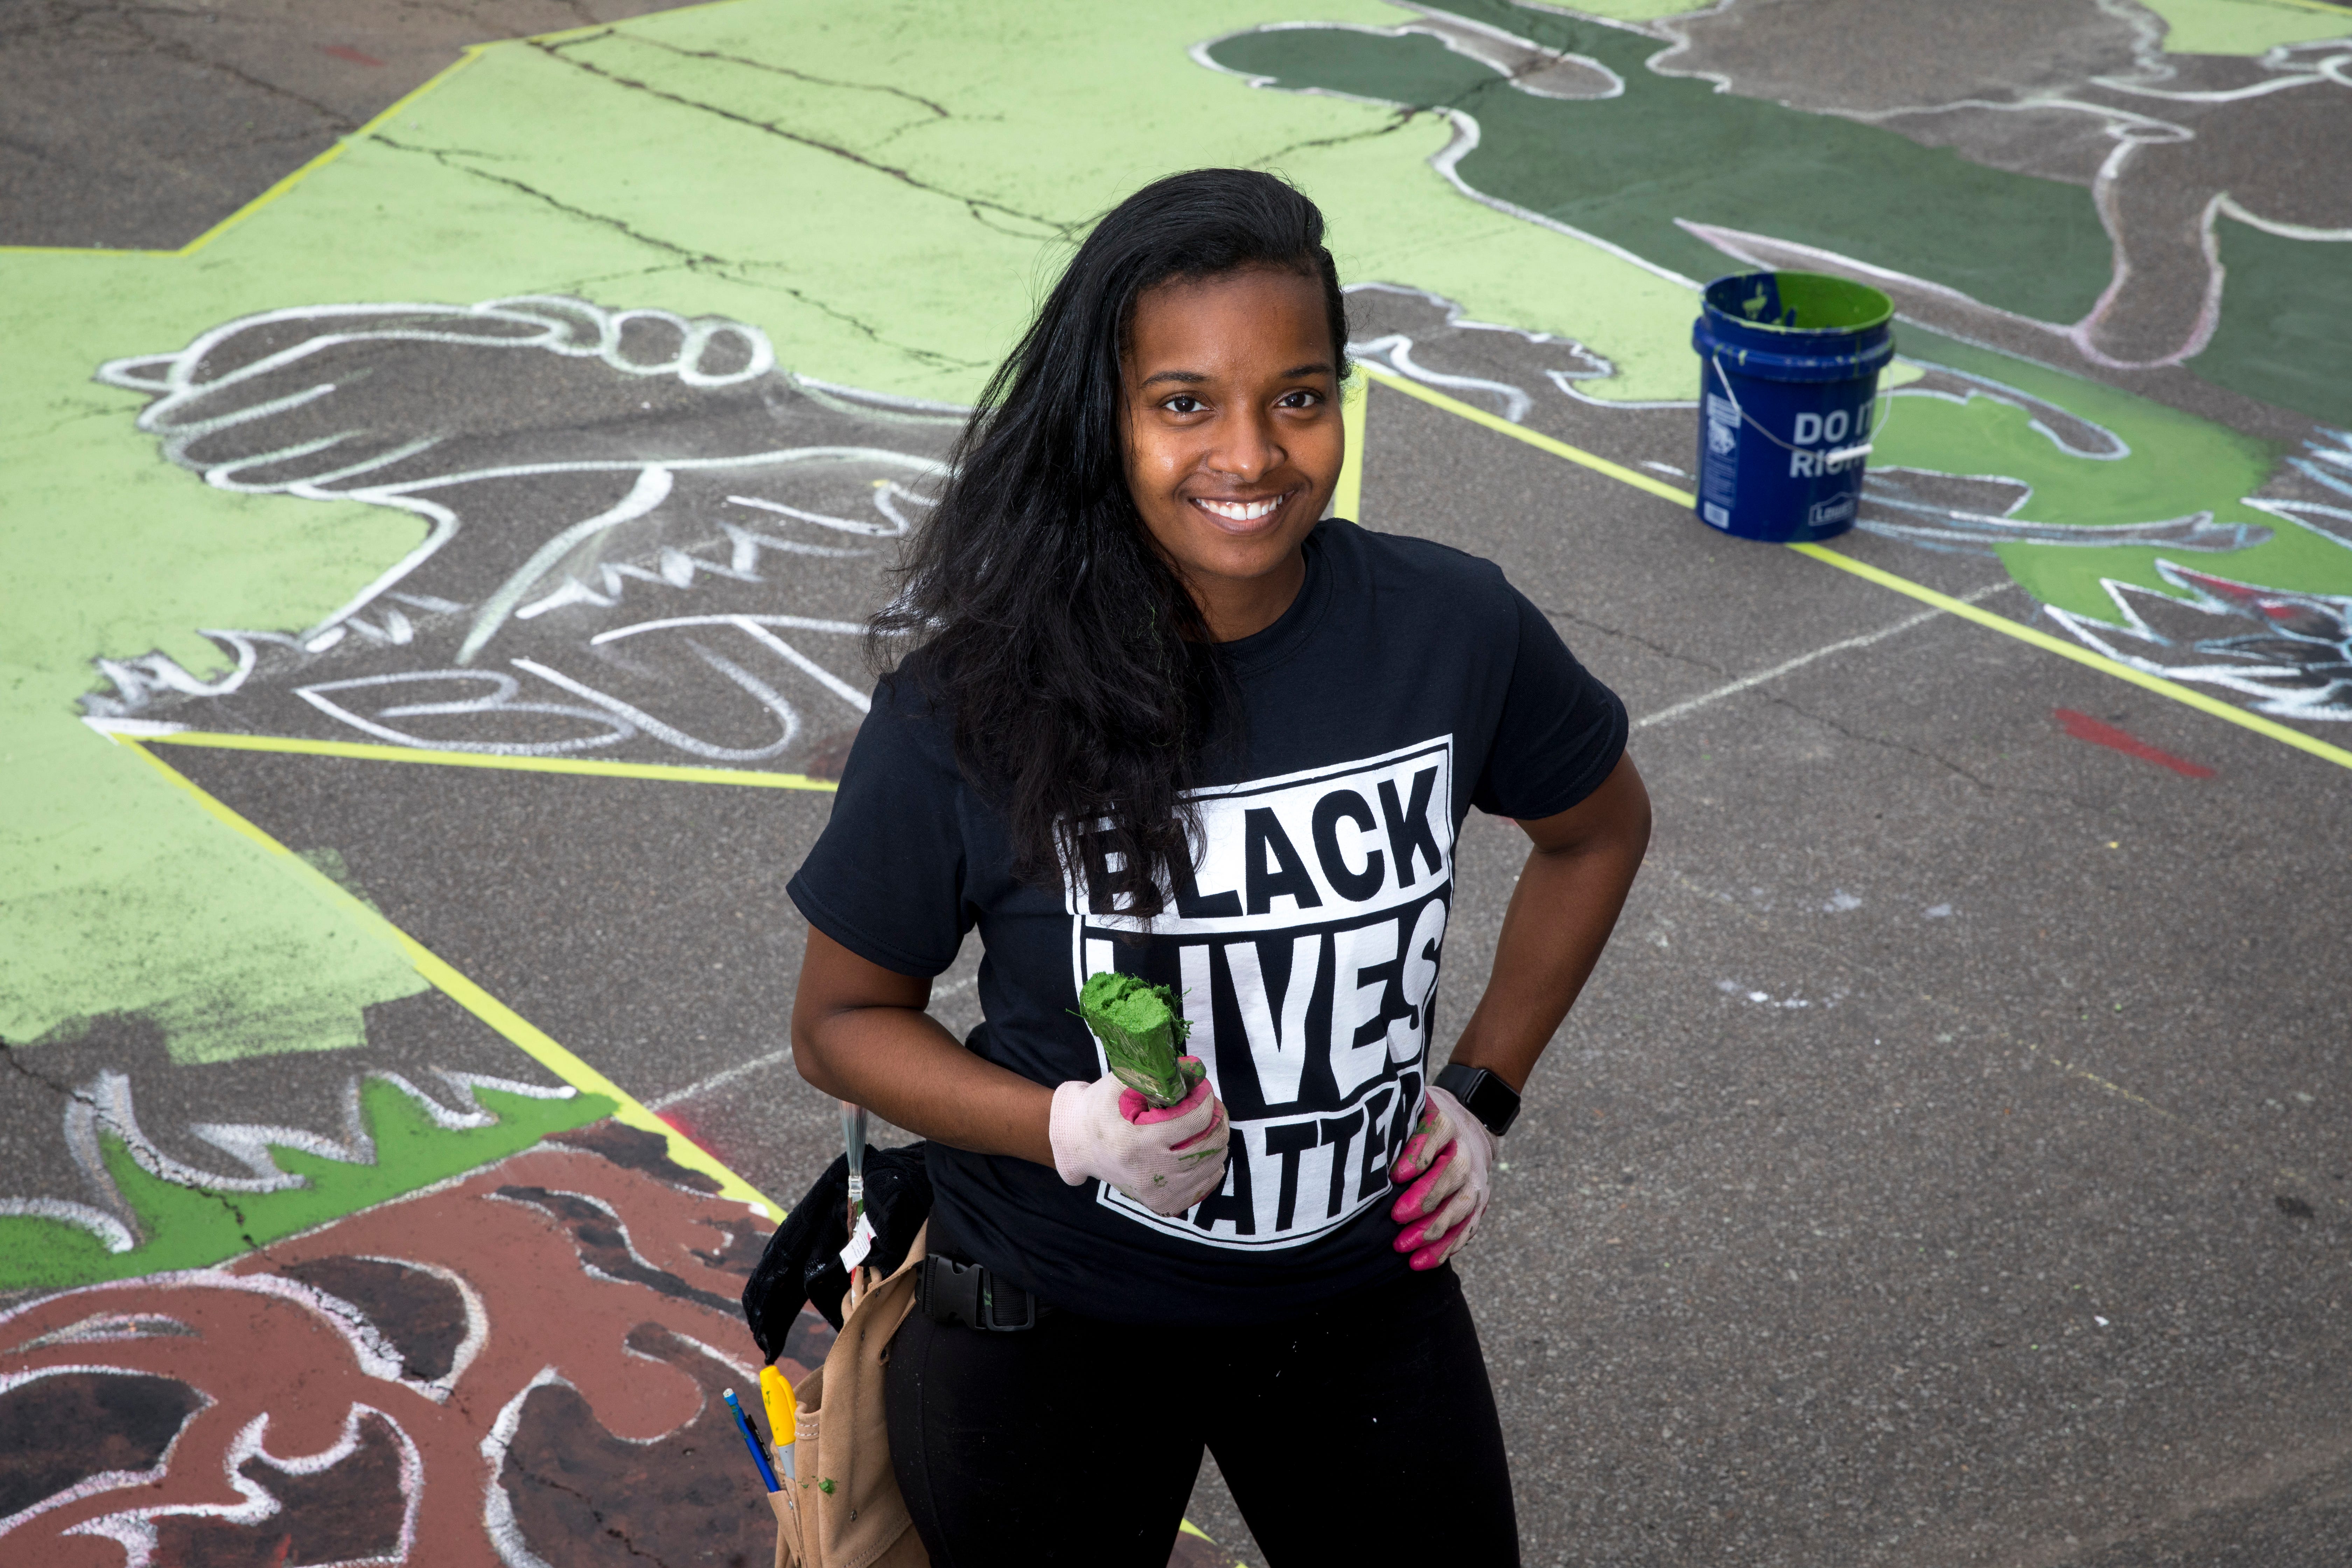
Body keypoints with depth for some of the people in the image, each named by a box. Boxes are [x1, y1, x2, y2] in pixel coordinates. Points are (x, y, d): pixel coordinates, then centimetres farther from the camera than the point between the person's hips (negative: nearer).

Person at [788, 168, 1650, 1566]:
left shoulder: (1452, 630, -14)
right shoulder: (975, 712, -21)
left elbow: (1598, 828, 7)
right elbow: (843, 1019, -8)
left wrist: (1484, 1092, 2)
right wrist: (1069, 1128, -24)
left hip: (1365, 1299, 3)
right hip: (1055, 1330, -2)